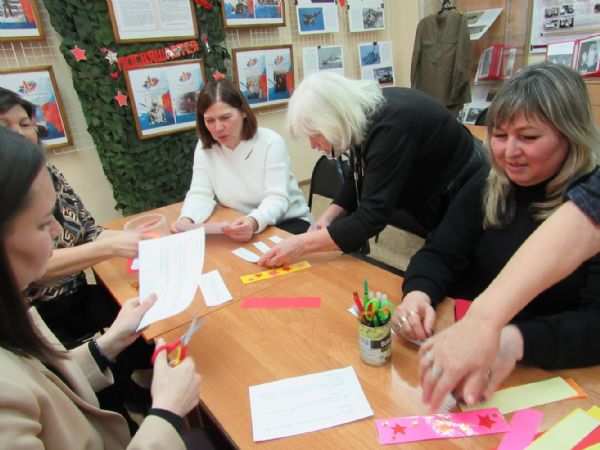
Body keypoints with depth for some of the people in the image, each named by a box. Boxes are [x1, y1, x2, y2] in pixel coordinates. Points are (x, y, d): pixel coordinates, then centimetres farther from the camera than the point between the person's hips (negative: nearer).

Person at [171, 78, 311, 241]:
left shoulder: (271, 142, -13)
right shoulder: (205, 147, -2)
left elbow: (276, 199, -21)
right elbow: (200, 194, -6)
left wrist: (254, 221, -43)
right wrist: (186, 219, -29)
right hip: (239, 225, 4)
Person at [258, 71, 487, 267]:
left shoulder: (390, 128, -35)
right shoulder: (362, 114, -8)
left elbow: (373, 215, -38)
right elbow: (358, 178, 3)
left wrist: (302, 244, -36)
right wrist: (327, 219, -11)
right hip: (434, 197, 8)